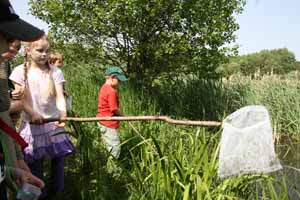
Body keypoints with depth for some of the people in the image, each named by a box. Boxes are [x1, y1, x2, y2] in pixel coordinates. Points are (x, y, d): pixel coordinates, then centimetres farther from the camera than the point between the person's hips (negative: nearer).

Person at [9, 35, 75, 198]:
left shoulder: (55, 72, -3)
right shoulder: (20, 71, -5)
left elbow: (59, 97, -10)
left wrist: (63, 115, -28)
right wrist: (33, 114, -24)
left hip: (54, 123, 1)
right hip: (32, 124, -1)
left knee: (58, 157, 7)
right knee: (35, 162, 8)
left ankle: (59, 191, 26)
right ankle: (40, 193, 26)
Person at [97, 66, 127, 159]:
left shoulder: (104, 87, 10)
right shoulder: (112, 91, -21)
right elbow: (114, 109, -21)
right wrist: (122, 115, -3)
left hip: (102, 122, 10)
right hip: (109, 123, -10)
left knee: (110, 148, 20)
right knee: (115, 148, -3)